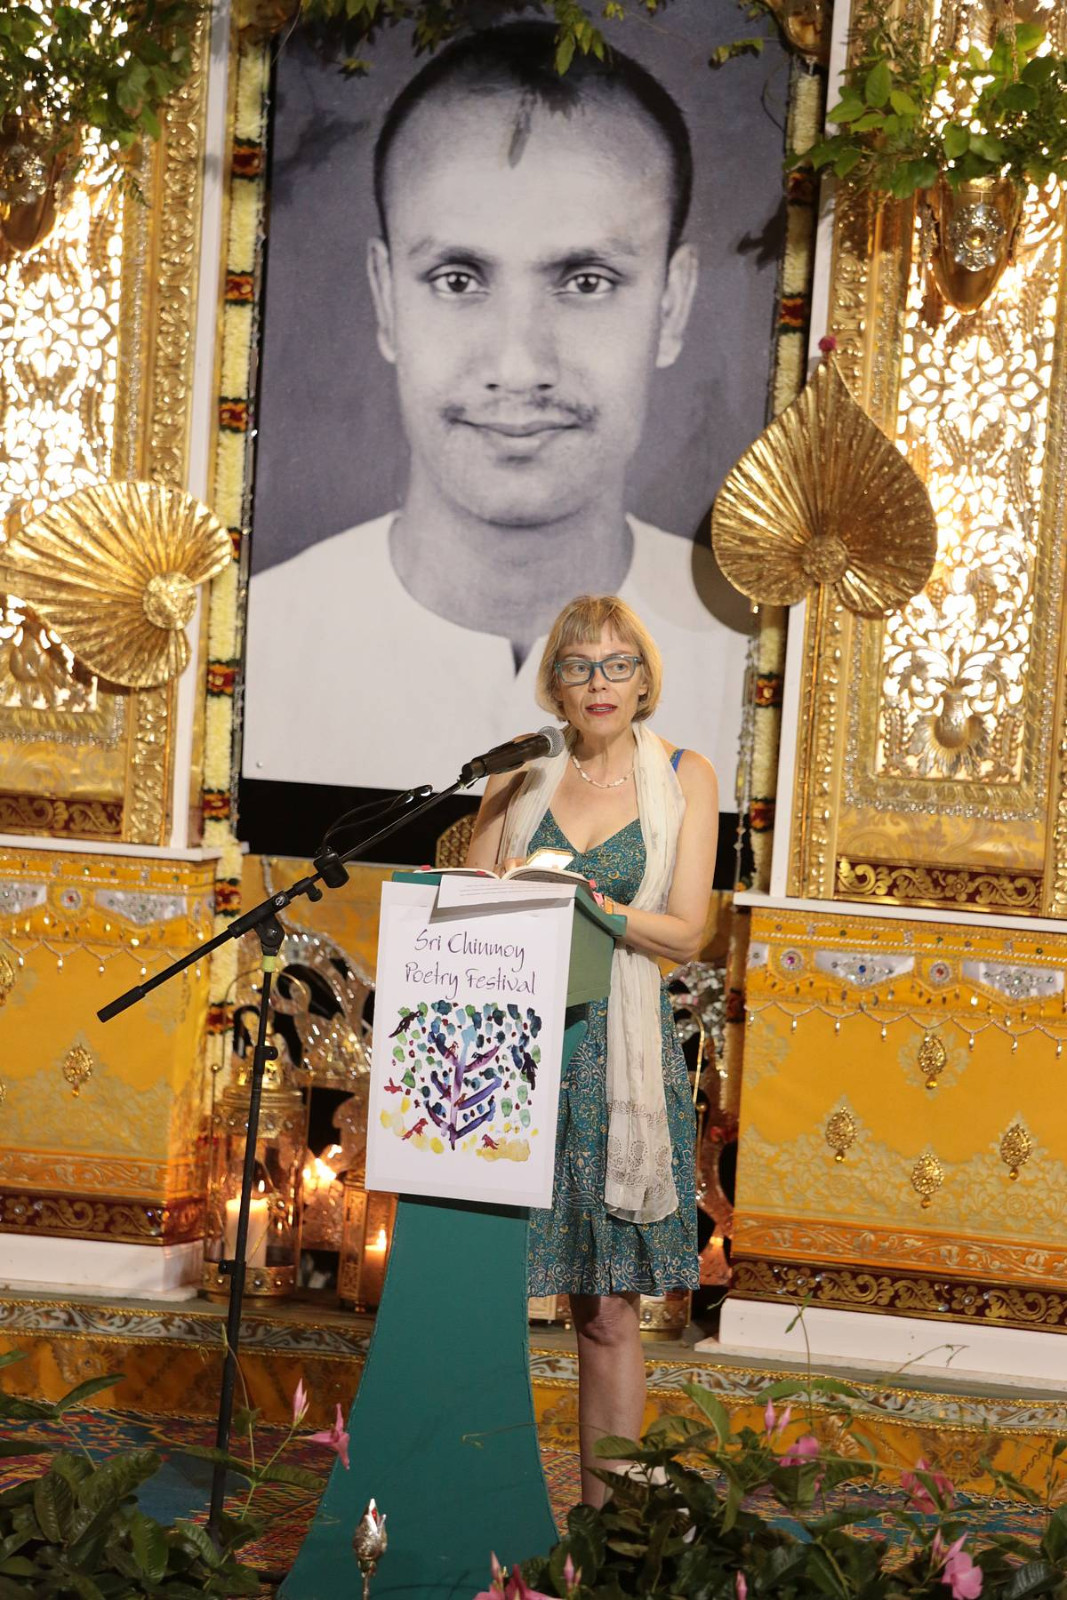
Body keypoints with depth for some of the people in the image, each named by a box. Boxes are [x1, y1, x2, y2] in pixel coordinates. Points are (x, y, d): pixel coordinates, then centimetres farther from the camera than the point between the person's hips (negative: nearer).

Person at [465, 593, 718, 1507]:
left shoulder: (684, 779, 7)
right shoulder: (518, 781, 10)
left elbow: (686, 932, -2)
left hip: (617, 1059, -1)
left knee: (609, 1308, 1)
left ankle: (602, 1513, 10)